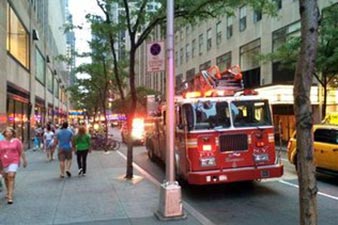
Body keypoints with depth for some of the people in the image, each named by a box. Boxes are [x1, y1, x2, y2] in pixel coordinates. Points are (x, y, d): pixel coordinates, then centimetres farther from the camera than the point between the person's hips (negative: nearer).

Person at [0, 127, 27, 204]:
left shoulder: (16, 141, -3)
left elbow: (21, 151, 2)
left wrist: (24, 160, 3)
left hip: (14, 161, -3)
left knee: (11, 176, -17)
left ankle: (10, 196, -19)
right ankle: (8, 192, 41)